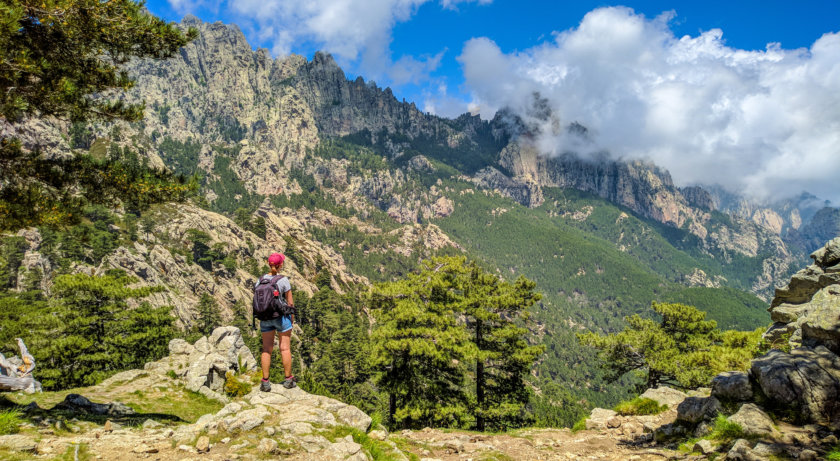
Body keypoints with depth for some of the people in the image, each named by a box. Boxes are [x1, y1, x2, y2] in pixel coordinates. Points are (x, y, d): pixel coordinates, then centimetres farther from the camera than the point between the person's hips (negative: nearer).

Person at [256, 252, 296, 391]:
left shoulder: (261, 280, -4)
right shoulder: (283, 280, -14)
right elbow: (290, 302, -9)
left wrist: (261, 315, 15)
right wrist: (292, 317, 6)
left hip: (265, 318, 3)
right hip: (282, 317, -3)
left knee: (266, 349, 9)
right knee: (285, 348, 8)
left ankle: (265, 382, 11)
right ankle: (288, 379, 17)